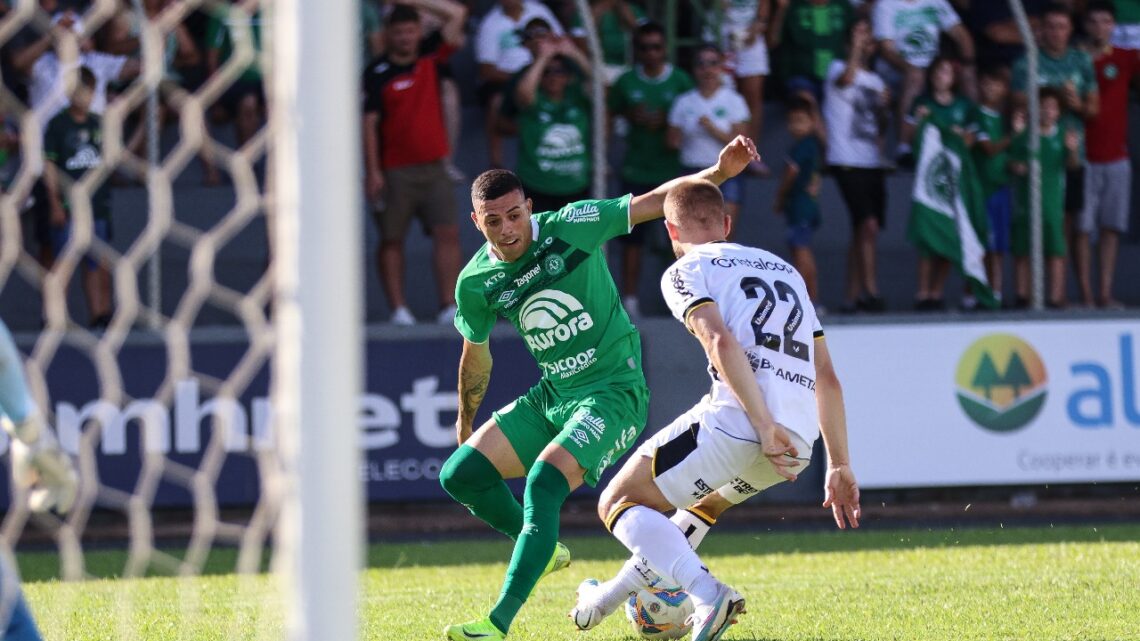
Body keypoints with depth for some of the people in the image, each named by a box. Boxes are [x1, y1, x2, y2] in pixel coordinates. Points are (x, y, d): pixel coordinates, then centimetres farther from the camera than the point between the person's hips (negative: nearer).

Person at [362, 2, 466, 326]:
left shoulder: (430, 63, 9)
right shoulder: (377, 74, -3)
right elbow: (369, 123, -7)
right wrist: (372, 171, -13)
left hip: (433, 166, 4)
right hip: (395, 171, -4)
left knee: (447, 233, -6)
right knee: (391, 239, 3)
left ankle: (449, 305, -7)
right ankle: (398, 308, 5)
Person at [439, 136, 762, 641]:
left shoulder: (572, 226, -13)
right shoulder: (475, 283, -1)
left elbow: (655, 202, -10)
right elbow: (476, 357, 17)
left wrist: (719, 171, -24)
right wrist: (466, 424, 28)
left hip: (614, 392, -6)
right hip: (552, 396, 6)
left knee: (544, 481, -25)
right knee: (460, 475, -3)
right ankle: (543, 549, 22)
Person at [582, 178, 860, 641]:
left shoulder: (686, 271, 8)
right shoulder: (786, 271, 28)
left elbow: (722, 343, -12)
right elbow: (827, 379, 24)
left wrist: (764, 425, -18)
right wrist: (839, 466, 24)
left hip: (735, 423, -7)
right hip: (797, 446, 7)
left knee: (618, 504, 4)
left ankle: (707, 594, -19)